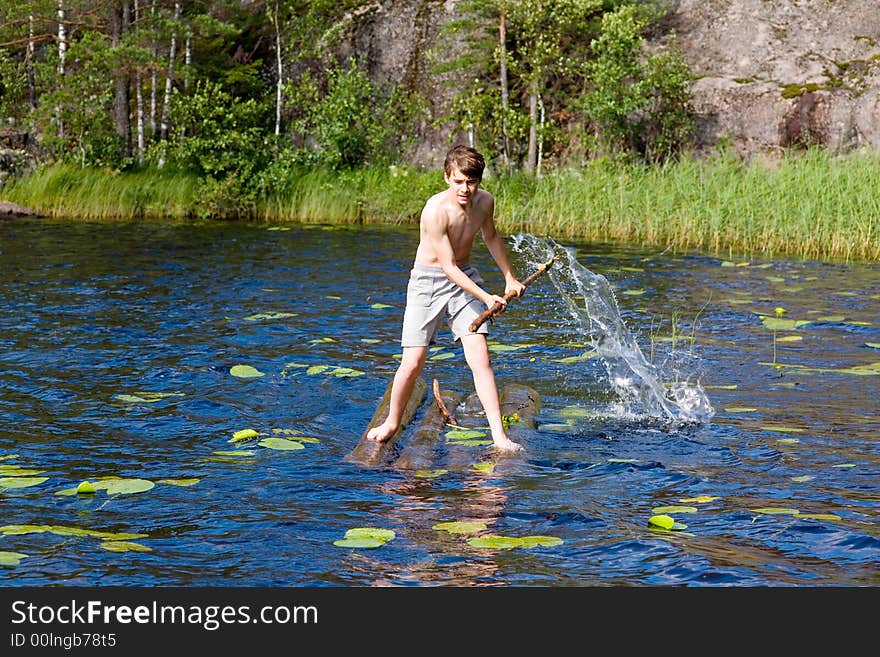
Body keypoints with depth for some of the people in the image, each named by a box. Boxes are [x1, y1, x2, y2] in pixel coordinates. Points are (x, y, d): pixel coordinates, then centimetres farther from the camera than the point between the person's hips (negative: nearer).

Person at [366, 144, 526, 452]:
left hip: (465, 277, 4)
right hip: (428, 280, -4)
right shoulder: (436, 211, -25)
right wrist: (486, 298, -29)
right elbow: (448, 266, -24)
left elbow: (491, 237, 17)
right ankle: (392, 423, 18)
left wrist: (510, 278, 23)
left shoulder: (485, 201, -6)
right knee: (413, 362, -7)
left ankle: (499, 436, -9)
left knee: (479, 357, -10)